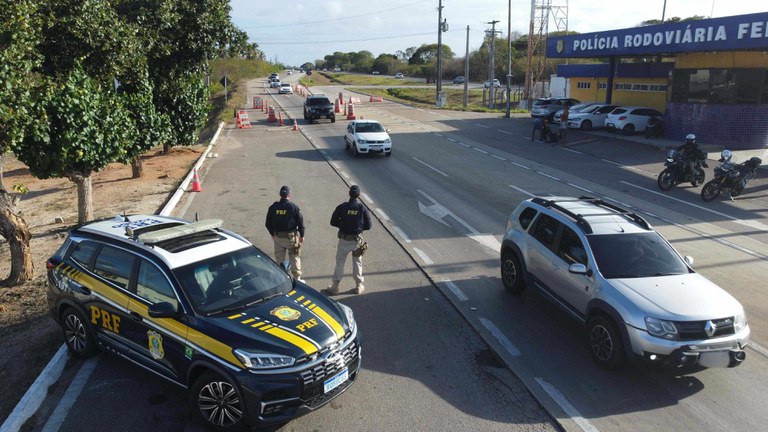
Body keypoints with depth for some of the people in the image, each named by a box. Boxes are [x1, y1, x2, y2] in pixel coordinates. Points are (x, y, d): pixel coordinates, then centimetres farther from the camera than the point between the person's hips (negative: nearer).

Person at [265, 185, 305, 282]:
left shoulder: (273, 207, -3)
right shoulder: (294, 207, -12)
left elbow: (268, 223, 4)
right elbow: (300, 222, -9)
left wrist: (272, 233, 19)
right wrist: (302, 235, 3)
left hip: (278, 237, 3)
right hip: (291, 236, -3)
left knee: (279, 258, 14)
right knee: (295, 257, 10)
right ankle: (297, 278, 12)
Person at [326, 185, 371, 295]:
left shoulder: (341, 207, -9)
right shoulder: (362, 208, -8)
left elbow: (333, 222, -4)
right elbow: (368, 226, -5)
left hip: (344, 240, 0)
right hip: (357, 240, 0)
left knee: (340, 263, 11)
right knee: (357, 263, 16)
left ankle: (334, 286, 14)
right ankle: (359, 286, 24)